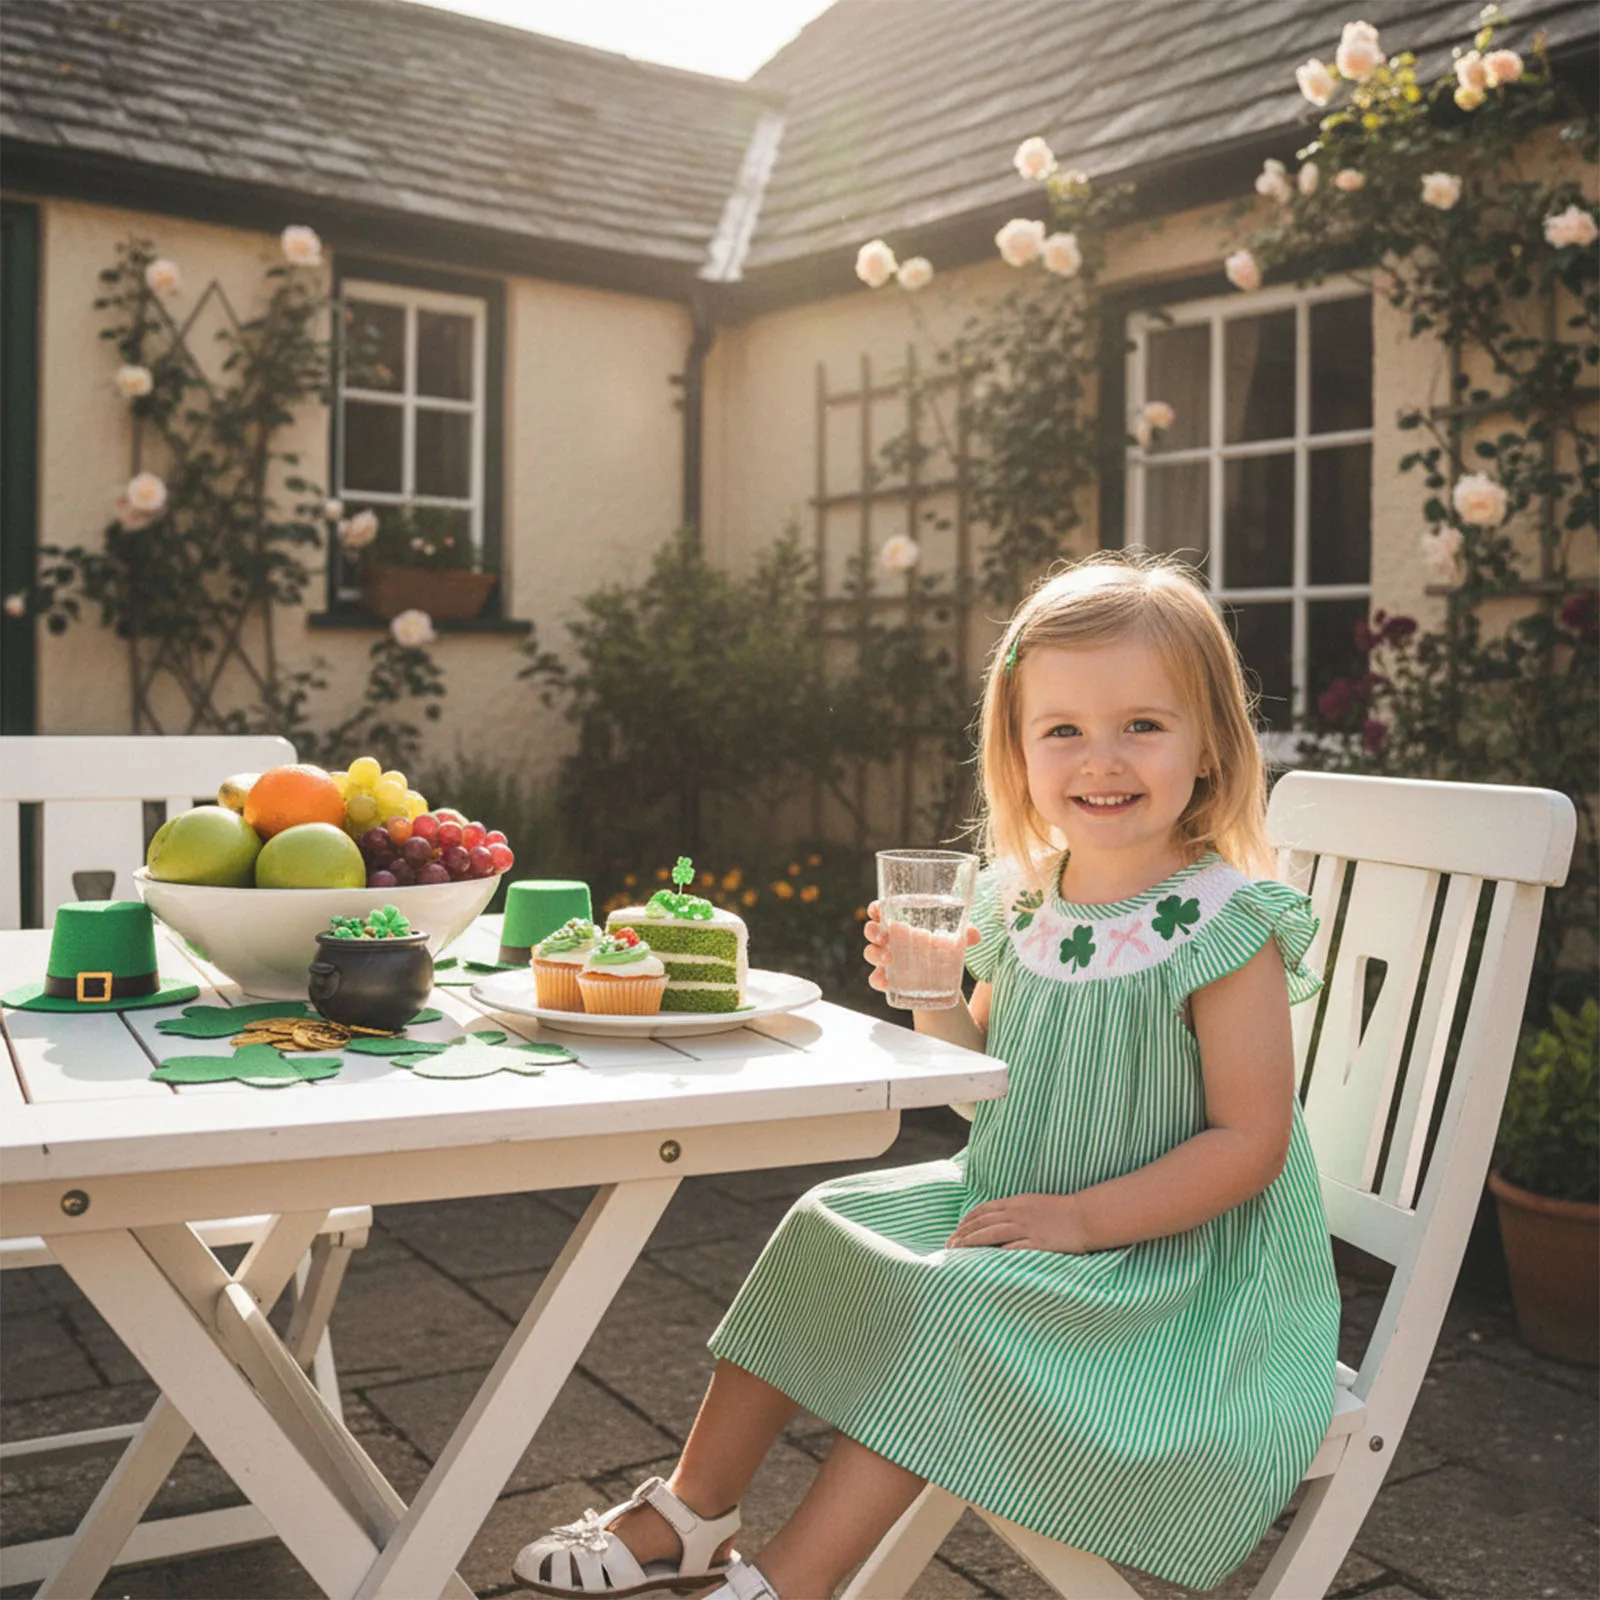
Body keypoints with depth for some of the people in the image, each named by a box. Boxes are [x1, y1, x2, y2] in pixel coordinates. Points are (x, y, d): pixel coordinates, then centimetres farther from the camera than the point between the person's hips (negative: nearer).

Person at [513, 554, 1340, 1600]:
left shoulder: (1226, 932, -19)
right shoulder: (1023, 903, 0)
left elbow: (1250, 1141, -18)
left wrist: (1084, 1216, -24)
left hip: (1166, 1248, -7)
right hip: (1006, 1203, 7)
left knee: (949, 1305, -27)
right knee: (826, 1233, 0)